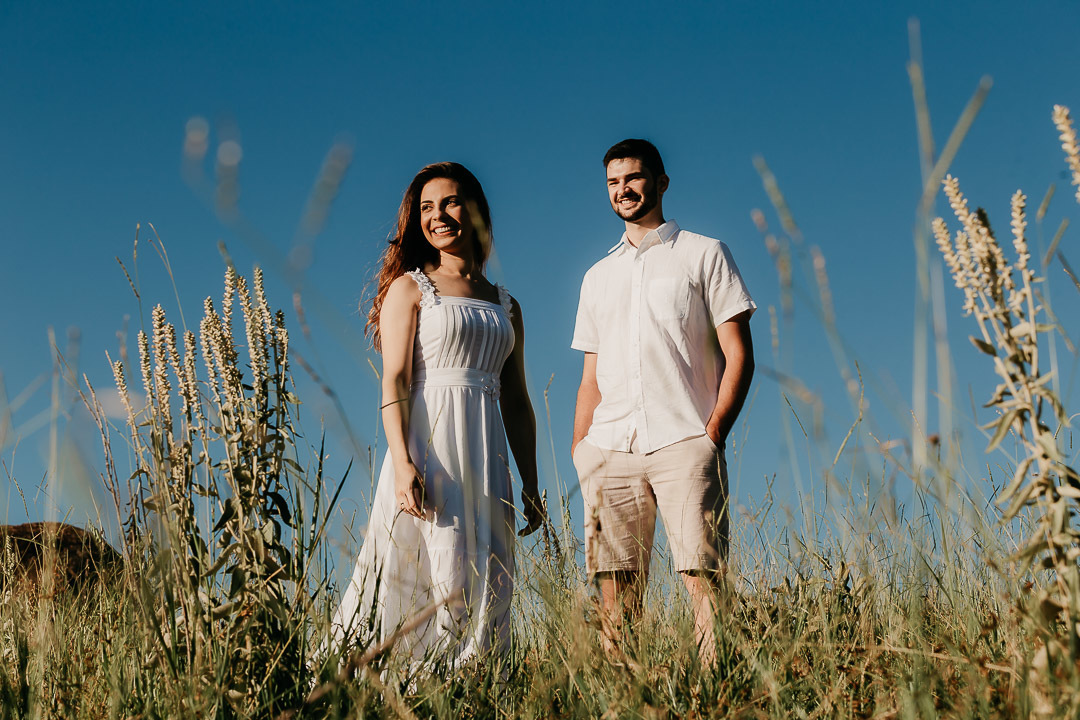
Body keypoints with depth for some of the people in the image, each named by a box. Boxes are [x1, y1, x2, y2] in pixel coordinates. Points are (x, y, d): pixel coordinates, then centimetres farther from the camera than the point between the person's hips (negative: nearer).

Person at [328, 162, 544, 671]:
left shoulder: (505, 306, 18)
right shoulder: (410, 287, 5)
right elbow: (394, 381, -6)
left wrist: (531, 485, 11)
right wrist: (402, 462, -19)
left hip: (487, 458, 5)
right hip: (429, 446, -5)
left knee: (484, 586, 1)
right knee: (431, 575, -10)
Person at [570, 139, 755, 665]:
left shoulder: (704, 255, 11)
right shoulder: (598, 277, 24)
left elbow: (739, 355, 4)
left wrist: (713, 433, -8)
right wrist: (578, 451, 9)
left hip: (682, 443, -4)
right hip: (610, 447, 4)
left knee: (703, 577, -13)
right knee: (615, 587, -3)